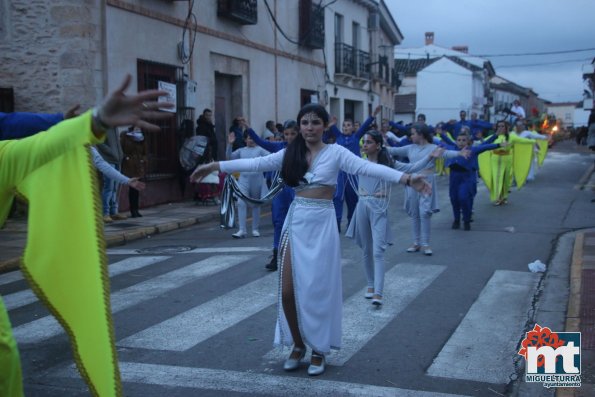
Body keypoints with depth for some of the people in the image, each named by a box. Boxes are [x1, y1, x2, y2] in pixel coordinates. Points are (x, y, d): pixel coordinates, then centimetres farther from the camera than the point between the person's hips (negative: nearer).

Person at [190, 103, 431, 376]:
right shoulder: (291, 153, 5)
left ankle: (319, 350, 21)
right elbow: (255, 164, 4)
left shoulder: (336, 152, -5)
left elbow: (368, 168, -17)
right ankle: (298, 345, 26)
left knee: (318, 291, 2)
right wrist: (215, 166, 3)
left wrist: (407, 179, -30)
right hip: (295, 223, 3)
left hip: (322, 224, -3)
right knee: (288, 291, 4)